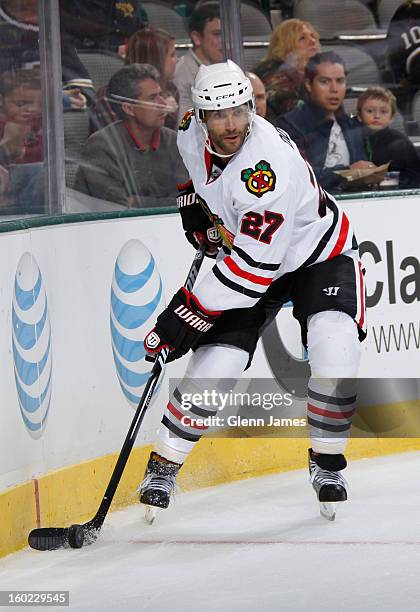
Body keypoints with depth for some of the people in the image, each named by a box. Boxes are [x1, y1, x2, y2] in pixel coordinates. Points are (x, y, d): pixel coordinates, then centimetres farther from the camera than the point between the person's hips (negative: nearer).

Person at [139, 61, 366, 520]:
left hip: (318, 253, -5)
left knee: (335, 349, -27)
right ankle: (162, 467, 6)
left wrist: (192, 311, -34)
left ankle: (326, 463, -6)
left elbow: (254, 264, -37)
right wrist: (193, 204, 3)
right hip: (242, 254, 5)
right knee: (213, 364, -11)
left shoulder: (270, 164, -37)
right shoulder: (191, 131, -15)